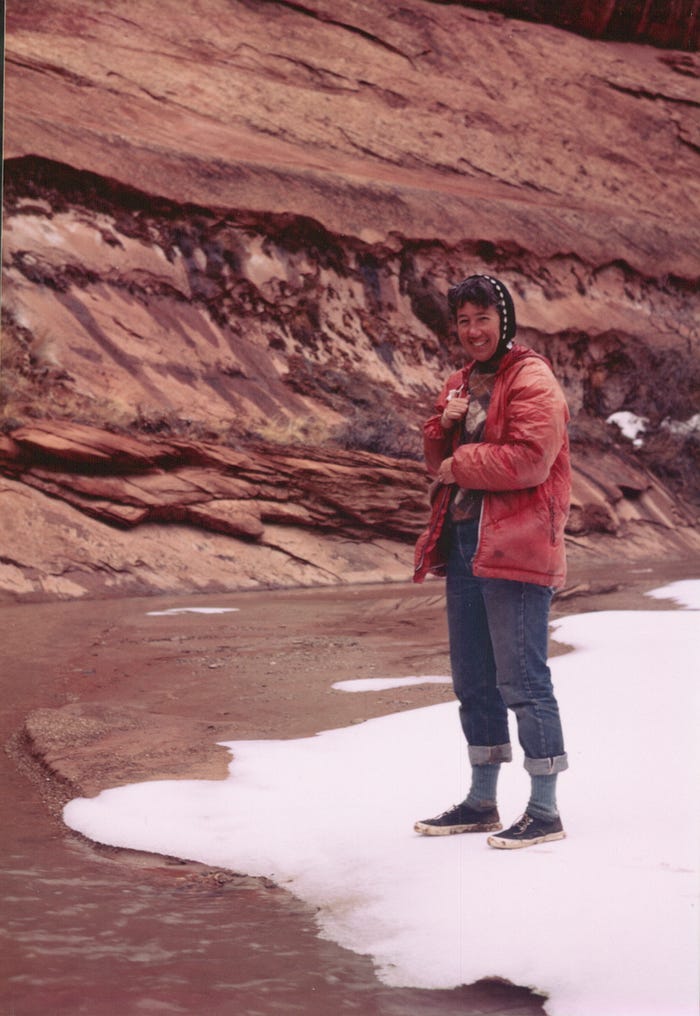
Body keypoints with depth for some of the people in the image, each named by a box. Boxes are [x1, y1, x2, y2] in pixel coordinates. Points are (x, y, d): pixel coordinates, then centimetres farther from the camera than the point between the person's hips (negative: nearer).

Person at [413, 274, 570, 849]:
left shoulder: (532, 380, -9)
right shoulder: (461, 383, 18)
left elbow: (529, 459, -20)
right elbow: (439, 461, 19)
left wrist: (460, 463, -10)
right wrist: (444, 425, -2)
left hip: (515, 551, -9)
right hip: (463, 543, 9)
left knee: (522, 680, -7)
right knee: (473, 681, 14)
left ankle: (545, 811, -1)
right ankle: (482, 802, 25)